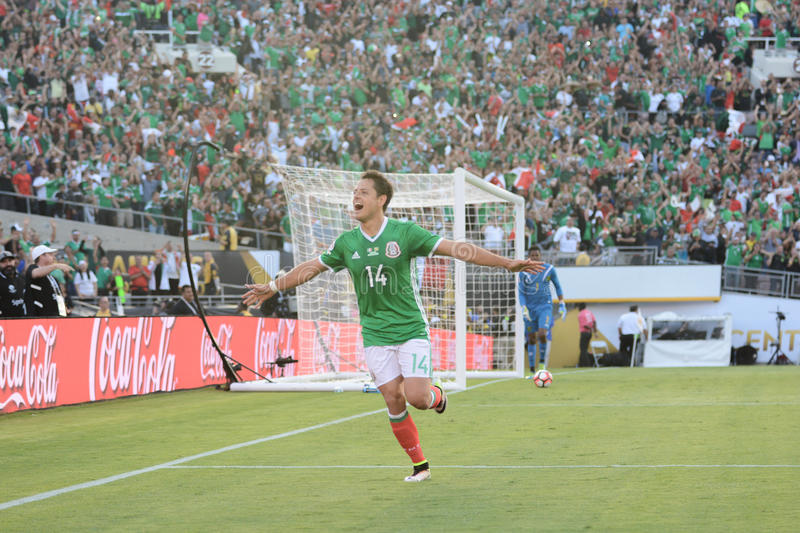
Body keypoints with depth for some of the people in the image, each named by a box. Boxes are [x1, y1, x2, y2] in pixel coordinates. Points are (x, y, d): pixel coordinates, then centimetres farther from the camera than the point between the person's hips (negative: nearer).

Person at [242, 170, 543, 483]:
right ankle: (419, 465, 11)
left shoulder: (405, 233, -7)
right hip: (375, 336, 3)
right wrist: (272, 288, 17)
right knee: (393, 400, -2)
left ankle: (437, 396, 23)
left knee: (417, 397, -14)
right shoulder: (347, 243, 2)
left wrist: (506, 263, -13)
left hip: (411, 330, -3)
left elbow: (455, 249, -9)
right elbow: (312, 267, 16)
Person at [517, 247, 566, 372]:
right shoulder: (523, 272, -3)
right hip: (530, 308, 1)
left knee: (542, 335, -21)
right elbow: (521, 292, -3)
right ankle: (532, 368, 15)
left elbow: (557, 286, 11)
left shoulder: (549, 269, -1)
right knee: (531, 339, 4)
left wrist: (562, 305, 8)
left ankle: (543, 359, 0)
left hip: (545, 307, -1)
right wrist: (524, 309, -16)